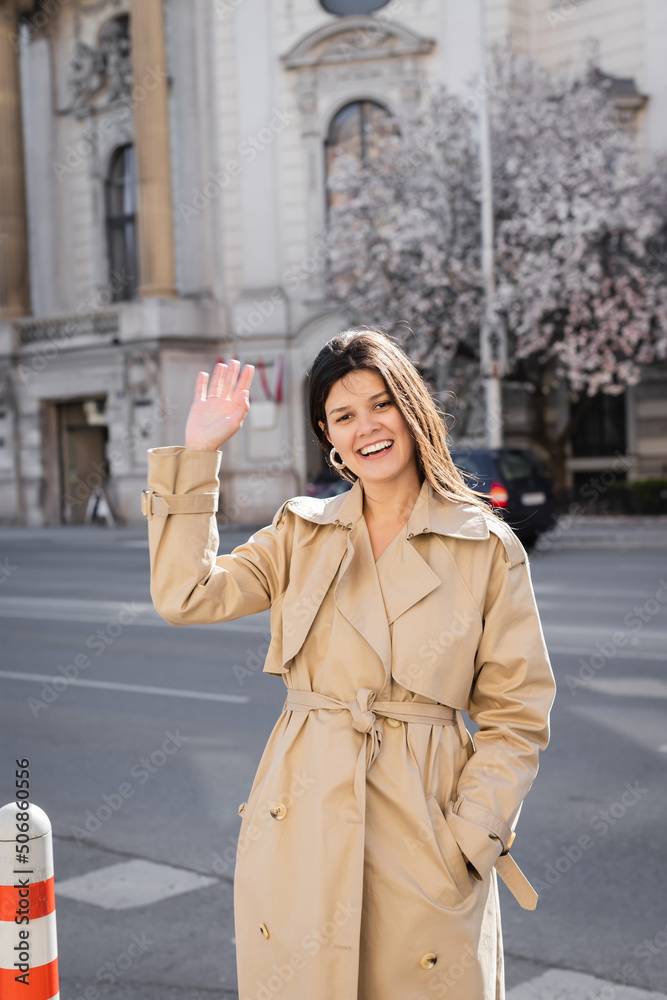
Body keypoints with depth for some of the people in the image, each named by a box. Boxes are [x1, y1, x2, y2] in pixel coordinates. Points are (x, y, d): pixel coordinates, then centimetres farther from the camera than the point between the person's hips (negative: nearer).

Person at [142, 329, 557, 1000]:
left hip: (425, 827, -2)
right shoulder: (301, 533, 6)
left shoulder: (489, 547, -3)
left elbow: (516, 717, 0)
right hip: (301, 826, 2)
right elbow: (184, 595, -8)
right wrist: (198, 453, -8)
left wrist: (470, 839, -9)